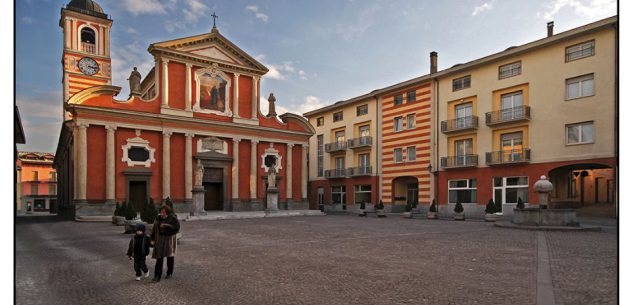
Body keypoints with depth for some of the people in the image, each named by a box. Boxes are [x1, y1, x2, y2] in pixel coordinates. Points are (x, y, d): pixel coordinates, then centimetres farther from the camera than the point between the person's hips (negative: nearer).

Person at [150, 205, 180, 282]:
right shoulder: (158, 218, 2)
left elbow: (177, 228, -15)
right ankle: (157, 276, 1)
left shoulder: (173, 218, -9)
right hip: (159, 240, 2)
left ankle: (169, 273, 27)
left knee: (170, 256, 10)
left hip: (169, 240, -2)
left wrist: (166, 226, -21)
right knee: (159, 258, -1)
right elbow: (154, 229, 5)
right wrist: (152, 239, -1)